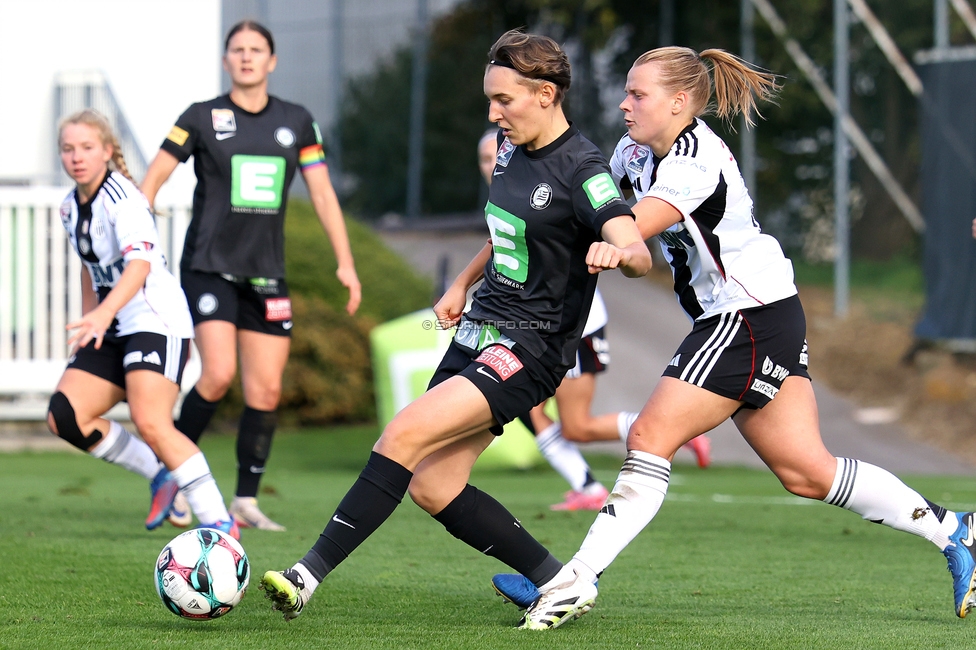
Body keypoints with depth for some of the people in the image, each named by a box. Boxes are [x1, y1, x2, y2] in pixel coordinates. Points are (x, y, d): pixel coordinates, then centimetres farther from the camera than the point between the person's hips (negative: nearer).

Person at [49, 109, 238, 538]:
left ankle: (218, 522, -19)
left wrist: (103, 313, -48)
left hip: (157, 321, -9)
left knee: (150, 422, -25)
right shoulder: (71, 207, 10)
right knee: (65, 416, -7)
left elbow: (139, 264, -33)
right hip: (113, 330, 9)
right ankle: (160, 474, 7)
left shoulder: (122, 199, -17)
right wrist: (87, 323, 24)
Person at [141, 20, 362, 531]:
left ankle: (246, 500, 9)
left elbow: (322, 193, 9)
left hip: (267, 273, 4)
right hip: (209, 268, -4)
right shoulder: (202, 118, -2)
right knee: (219, 374, -19)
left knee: (266, 389, -1)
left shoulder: (296, 123, 8)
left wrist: (345, 263, 1)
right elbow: (151, 181, 0)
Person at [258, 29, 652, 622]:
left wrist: (617, 251, -52)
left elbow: (638, 253, -30)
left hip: (527, 350, -9)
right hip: (478, 330, 9)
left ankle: (309, 576, -21)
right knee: (431, 487, 2)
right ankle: (558, 582, 13)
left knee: (404, 436, -22)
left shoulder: (581, 170, -16)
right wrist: (463, 283, 28)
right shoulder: (512, 151, 9)